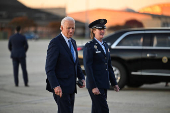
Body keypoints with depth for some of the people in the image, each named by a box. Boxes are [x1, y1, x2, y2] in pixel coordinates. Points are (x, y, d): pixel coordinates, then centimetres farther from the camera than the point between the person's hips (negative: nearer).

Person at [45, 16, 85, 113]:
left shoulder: (73, 42, 14)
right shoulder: (55, 43, -12)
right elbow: (49, 68, -17)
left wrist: (81, 78, 9)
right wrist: (55, 86, -24)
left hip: (71, 87, 8)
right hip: (61, 88, -8)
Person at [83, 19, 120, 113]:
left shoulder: (105, 45, 15)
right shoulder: (89, 46, -9)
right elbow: (88, 67, -14)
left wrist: (114, 83, 16)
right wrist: (93, 87, -20)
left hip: (104, 84, 8)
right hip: (95, 84, -8)